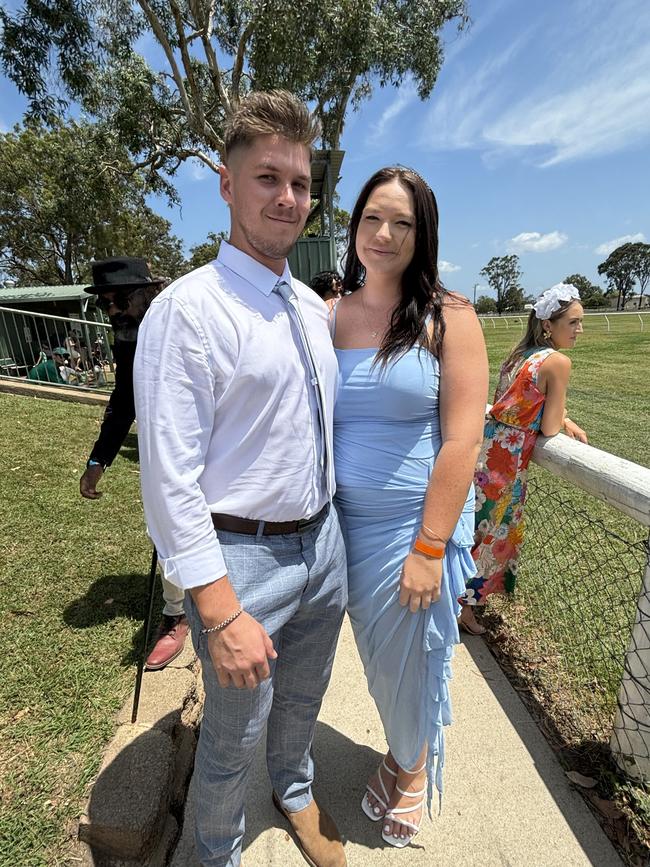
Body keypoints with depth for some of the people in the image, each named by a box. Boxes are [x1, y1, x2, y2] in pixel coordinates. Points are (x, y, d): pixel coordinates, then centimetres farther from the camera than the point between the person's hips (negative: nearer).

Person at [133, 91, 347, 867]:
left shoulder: (314, 307, 6)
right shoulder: (187, 309, -17)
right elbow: (170, 479, -20)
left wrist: (332, 525, 14)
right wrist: (222, 613, -20)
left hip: (323, 542, 7)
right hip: (243, 558, -6)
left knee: (302, 700, 29)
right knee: (234, 733, 19)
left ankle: (295, 794, 61)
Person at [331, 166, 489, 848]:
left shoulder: (449, 317, -8)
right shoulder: (327, 317, 2)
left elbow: (461, 440, -13)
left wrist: (429, 547, -15)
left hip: (417, 523, -3)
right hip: (346, 521, 3)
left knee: (413, 658, 16)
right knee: (375, 653, 21)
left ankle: (414, 768, 49)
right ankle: (399, 749, 52)